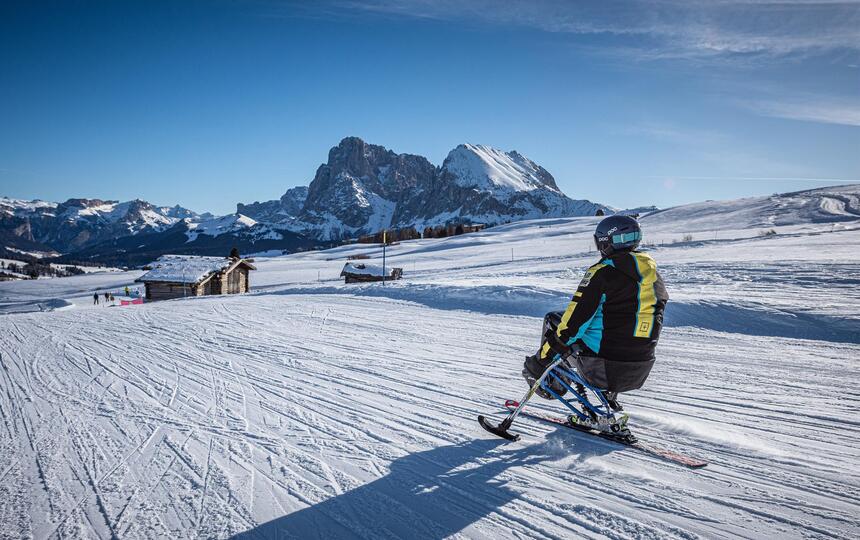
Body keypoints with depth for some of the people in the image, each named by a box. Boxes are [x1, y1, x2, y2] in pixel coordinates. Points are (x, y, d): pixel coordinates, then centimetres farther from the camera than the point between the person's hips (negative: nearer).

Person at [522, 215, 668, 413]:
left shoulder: (602, 272, -14)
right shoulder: (653, 272, 7)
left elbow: (574, 321, -16)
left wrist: (544, 356, -7)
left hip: (601, 366, -6)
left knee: (554, 319, 12)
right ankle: (609, 393, 34)